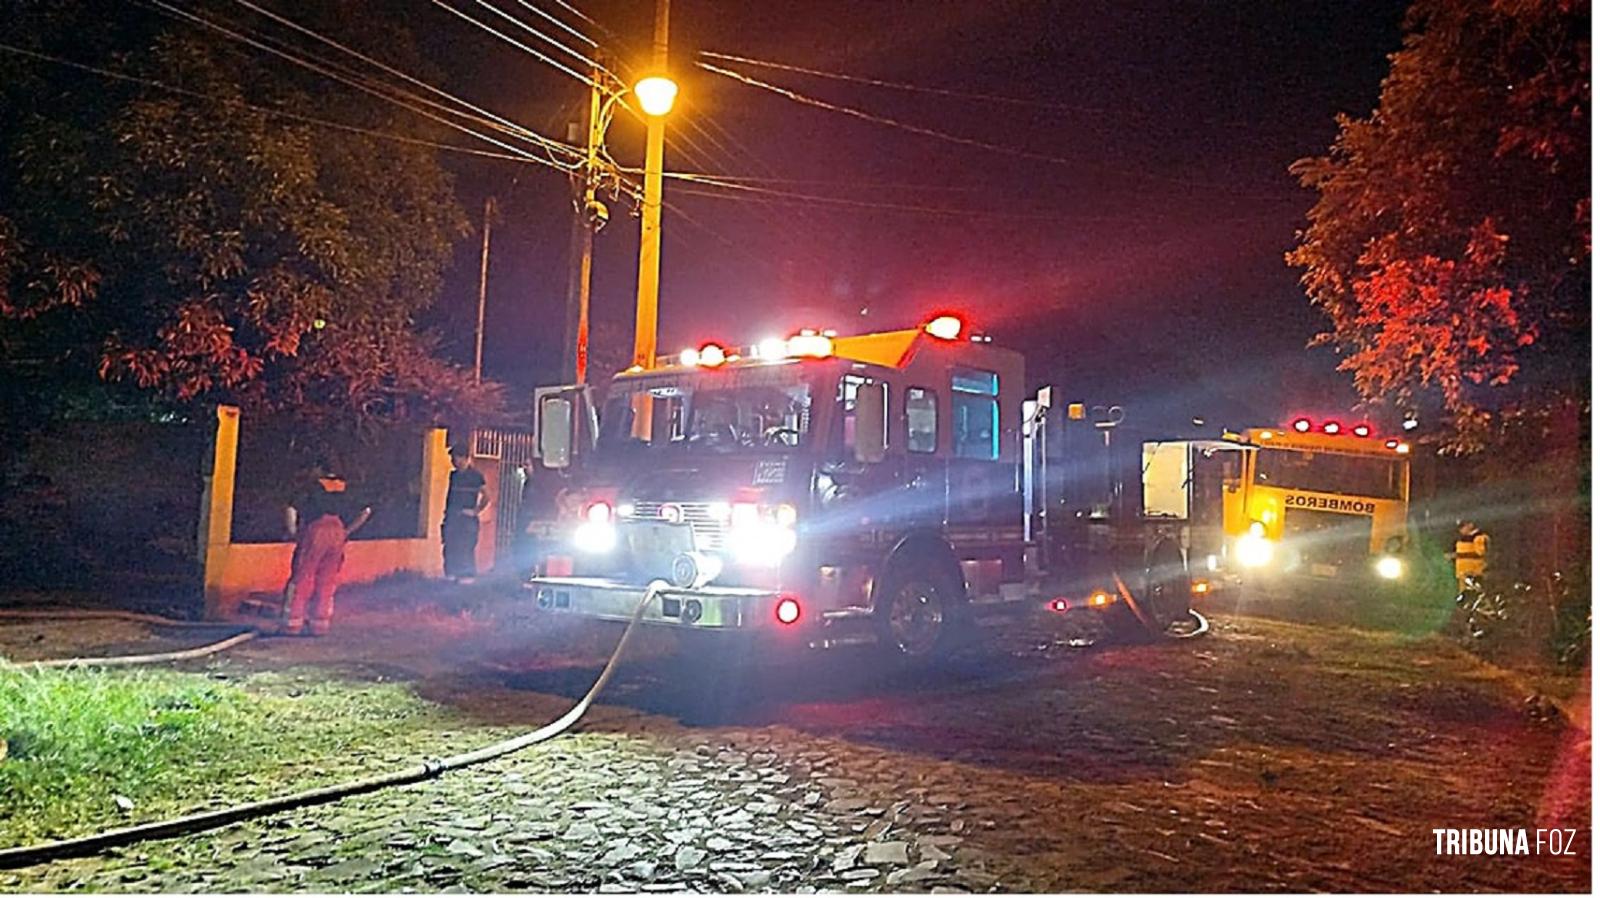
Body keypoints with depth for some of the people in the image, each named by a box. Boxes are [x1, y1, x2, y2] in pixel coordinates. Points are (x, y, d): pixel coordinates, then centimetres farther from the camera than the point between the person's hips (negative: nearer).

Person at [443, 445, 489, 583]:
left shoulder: (475, 476, -4)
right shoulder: (454, 475, 14)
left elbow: (486, 497, -7)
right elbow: (449, 496, 19)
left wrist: (476, 511, -12)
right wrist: (446, 515, 14)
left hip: (467, 519, -6)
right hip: (452, 518, 6)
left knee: (465, 549, -8)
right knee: (450, 548, 5)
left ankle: (466, 575, -4)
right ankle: (452, 574, 11)